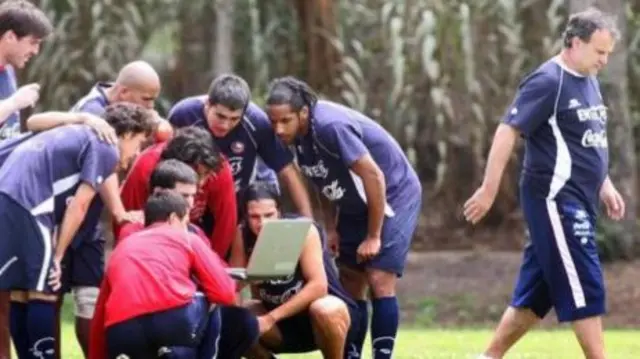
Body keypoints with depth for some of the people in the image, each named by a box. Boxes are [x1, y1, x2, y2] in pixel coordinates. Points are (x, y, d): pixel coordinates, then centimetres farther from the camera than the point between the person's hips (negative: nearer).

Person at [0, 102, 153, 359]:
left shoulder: (85, 136, 29)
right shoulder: (106, 147, 1)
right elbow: (79, 205, -3)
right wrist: (57, 256, 1)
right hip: (25, 202, -9)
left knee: (21, 293, 11)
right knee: (42, 292, -5)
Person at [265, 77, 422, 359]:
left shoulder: (331, 126, -31)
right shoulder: (298, 134, -7)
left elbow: (374, 178, -26)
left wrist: (373, 237, -20)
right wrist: (331, 228, 7)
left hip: (393, 195, -8)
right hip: (356, 203, 8)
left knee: (379, 280, -16)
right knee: (350, 285, 6)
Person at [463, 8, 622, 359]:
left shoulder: (589, 81, 13)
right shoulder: (548, 82, -15)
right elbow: (508, 131, -17)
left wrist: (604, 185, 21)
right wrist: (489, 190, -18)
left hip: (577, 202, 9)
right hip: (555, 199, -9)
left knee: (537, 291, 11)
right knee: (584, 288, -8)